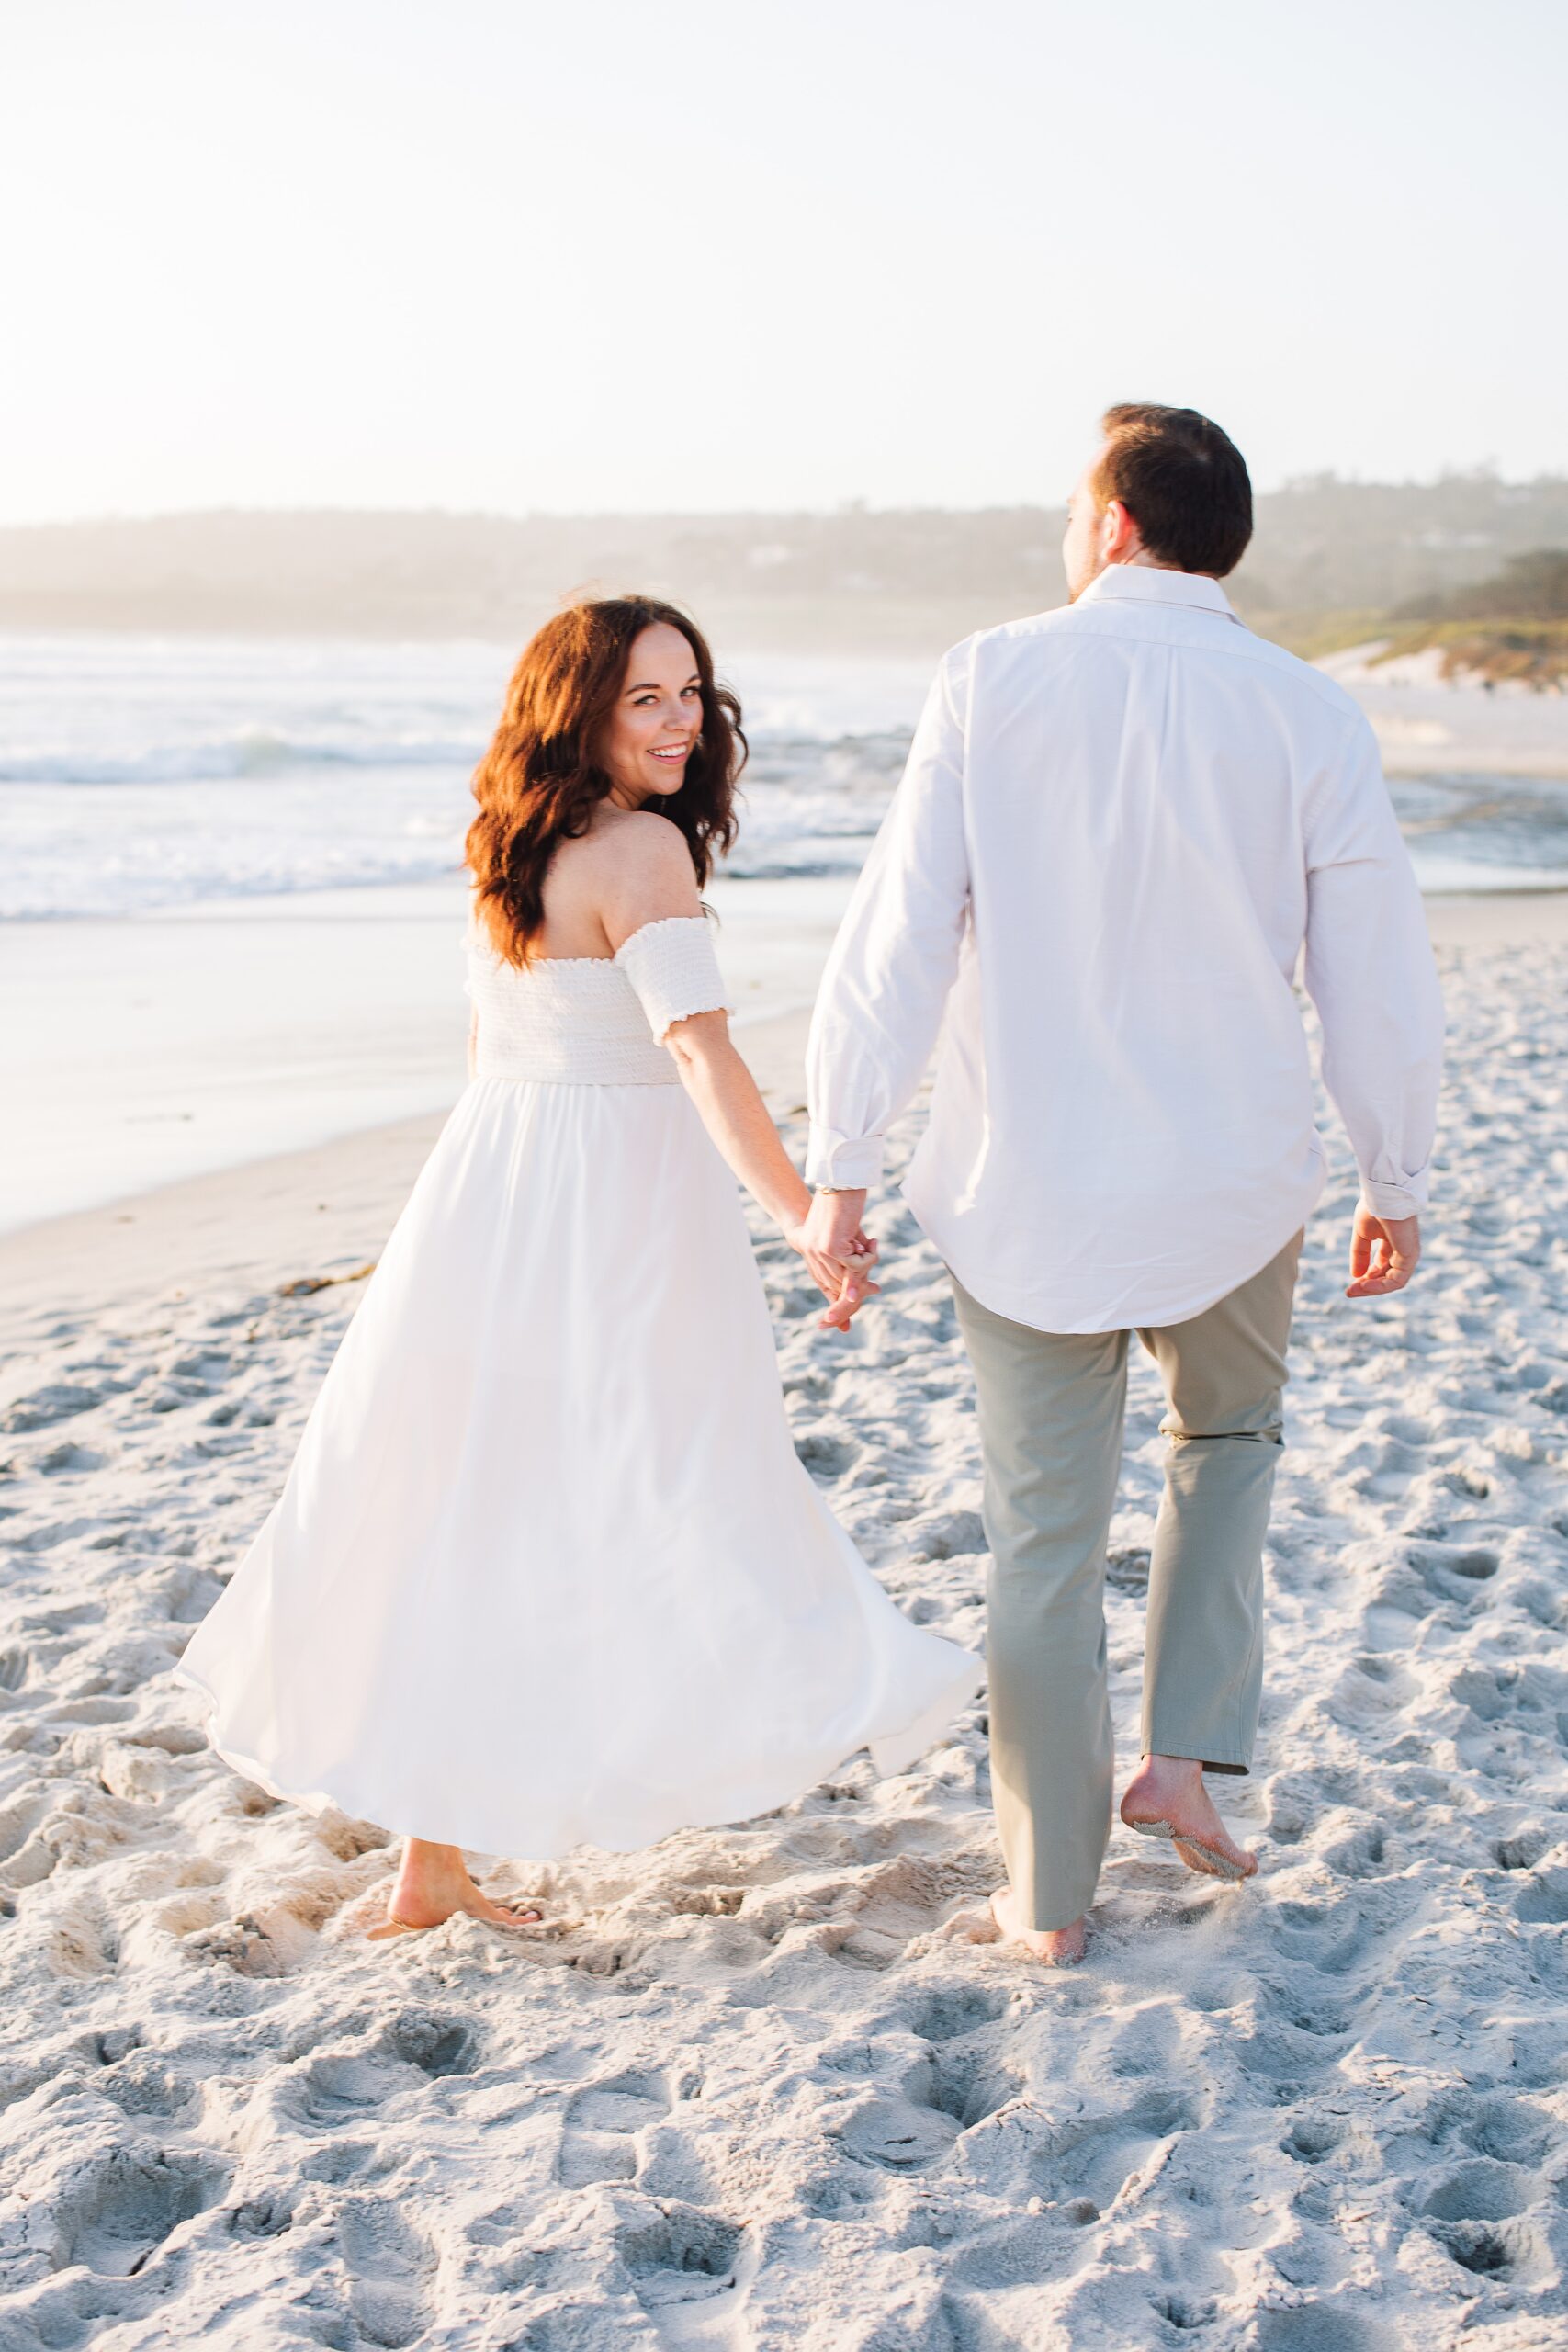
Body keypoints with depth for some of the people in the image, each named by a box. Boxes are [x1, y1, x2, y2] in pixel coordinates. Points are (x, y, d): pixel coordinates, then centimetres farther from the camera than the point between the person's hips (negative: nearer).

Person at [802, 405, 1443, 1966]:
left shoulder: (992, 682, -8)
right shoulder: (1309, 717, -6)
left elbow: (894, 945, -11)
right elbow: (1379, 983, -3)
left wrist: (839, 1167, -4)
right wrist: (1395, 1181, 12)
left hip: (1023, 1194, 0)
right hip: (1232, 1190, 1)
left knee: (1045, 1541, 12)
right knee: (1228, 1437, 29)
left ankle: (1050, 1894, 21)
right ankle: (1186, 1755, 18)